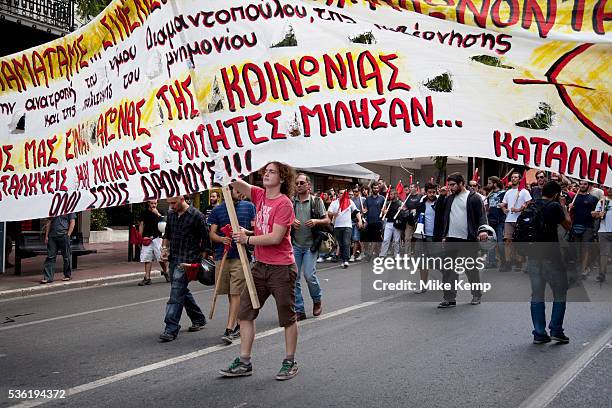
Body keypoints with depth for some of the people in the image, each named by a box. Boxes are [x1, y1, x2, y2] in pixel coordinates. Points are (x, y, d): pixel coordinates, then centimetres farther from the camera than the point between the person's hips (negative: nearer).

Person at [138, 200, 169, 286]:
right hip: (147, 239, 1)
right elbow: (141, 225, 9)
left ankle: (165, 272, 23)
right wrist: (141, 237, 1)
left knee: (161, 257, -2)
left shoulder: (159, 213, 7)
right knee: (147, 259, -1)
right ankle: (147, 278, 1)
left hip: (157, 238, -1)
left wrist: (158, 214, -14)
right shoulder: (145, 213, 9)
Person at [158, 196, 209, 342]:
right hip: (173, 259, 8)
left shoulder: (197, 216, -9)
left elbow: (205, 240, -6)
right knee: (182, 291, 15)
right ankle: (199, 319, 31)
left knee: (176, 292, -14)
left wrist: (202, 261, -7)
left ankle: (171, 329, -12)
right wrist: (165, 248, 7)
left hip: (187, 260, -8)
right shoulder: (171, 215, 11)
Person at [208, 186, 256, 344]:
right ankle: (238, 324, 27)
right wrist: (222, 239, -13)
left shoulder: (249, 206, 6)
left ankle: (229, 329, -8)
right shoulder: (217, 210, 10)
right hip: (222, 256, 3)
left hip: (241, 256, -3)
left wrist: (246, 232, -16)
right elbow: (212, 233, 8)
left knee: (236, 294, -8)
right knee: (230, 294, 11)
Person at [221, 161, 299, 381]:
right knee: (245, 312, 7)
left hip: (281, 268, -7)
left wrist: (247, 239, -15)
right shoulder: (260, 195, 7)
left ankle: (289, 362, 21)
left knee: (287, 317, 7)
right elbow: (238, 184, -2)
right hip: (260, 266, 7)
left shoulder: (284, 203, -15)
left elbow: (276, 237, -21)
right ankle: (244, 362, 17)